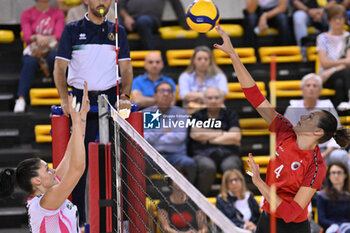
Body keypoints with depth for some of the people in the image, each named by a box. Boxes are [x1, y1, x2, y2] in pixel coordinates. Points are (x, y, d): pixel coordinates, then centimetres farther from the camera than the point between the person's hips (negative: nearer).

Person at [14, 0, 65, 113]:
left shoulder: (58, 14, 11)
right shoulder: (27, 14, 10)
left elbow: (59, 35, -3)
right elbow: (26, 37, -2)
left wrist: (47, 40, -24)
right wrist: (36, 38, -24)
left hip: (51, 49, 0)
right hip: (33, 50, 0)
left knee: (54, 57, -38)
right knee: (30, 62, -36)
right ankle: (21, 98, -43)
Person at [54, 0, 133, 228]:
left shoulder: (117, 31, 11)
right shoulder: (73, 30, 4)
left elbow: (126, 68, 9)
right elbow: (60, 67, 1)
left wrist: (125, 95, -9)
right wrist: (65, 99, -12)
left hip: (110, 96, 1)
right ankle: (78, 218, 3)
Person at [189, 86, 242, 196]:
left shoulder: (230, 115, 17)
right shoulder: (198, 116, 17)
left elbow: (236, 137, 1)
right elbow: (195, 134, -3)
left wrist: (208, 139, 1)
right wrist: (223, 133, 3)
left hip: (227, 154, 1)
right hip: (203, 154, -1)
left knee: (231, 167, -36)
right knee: (208, 167, -37)